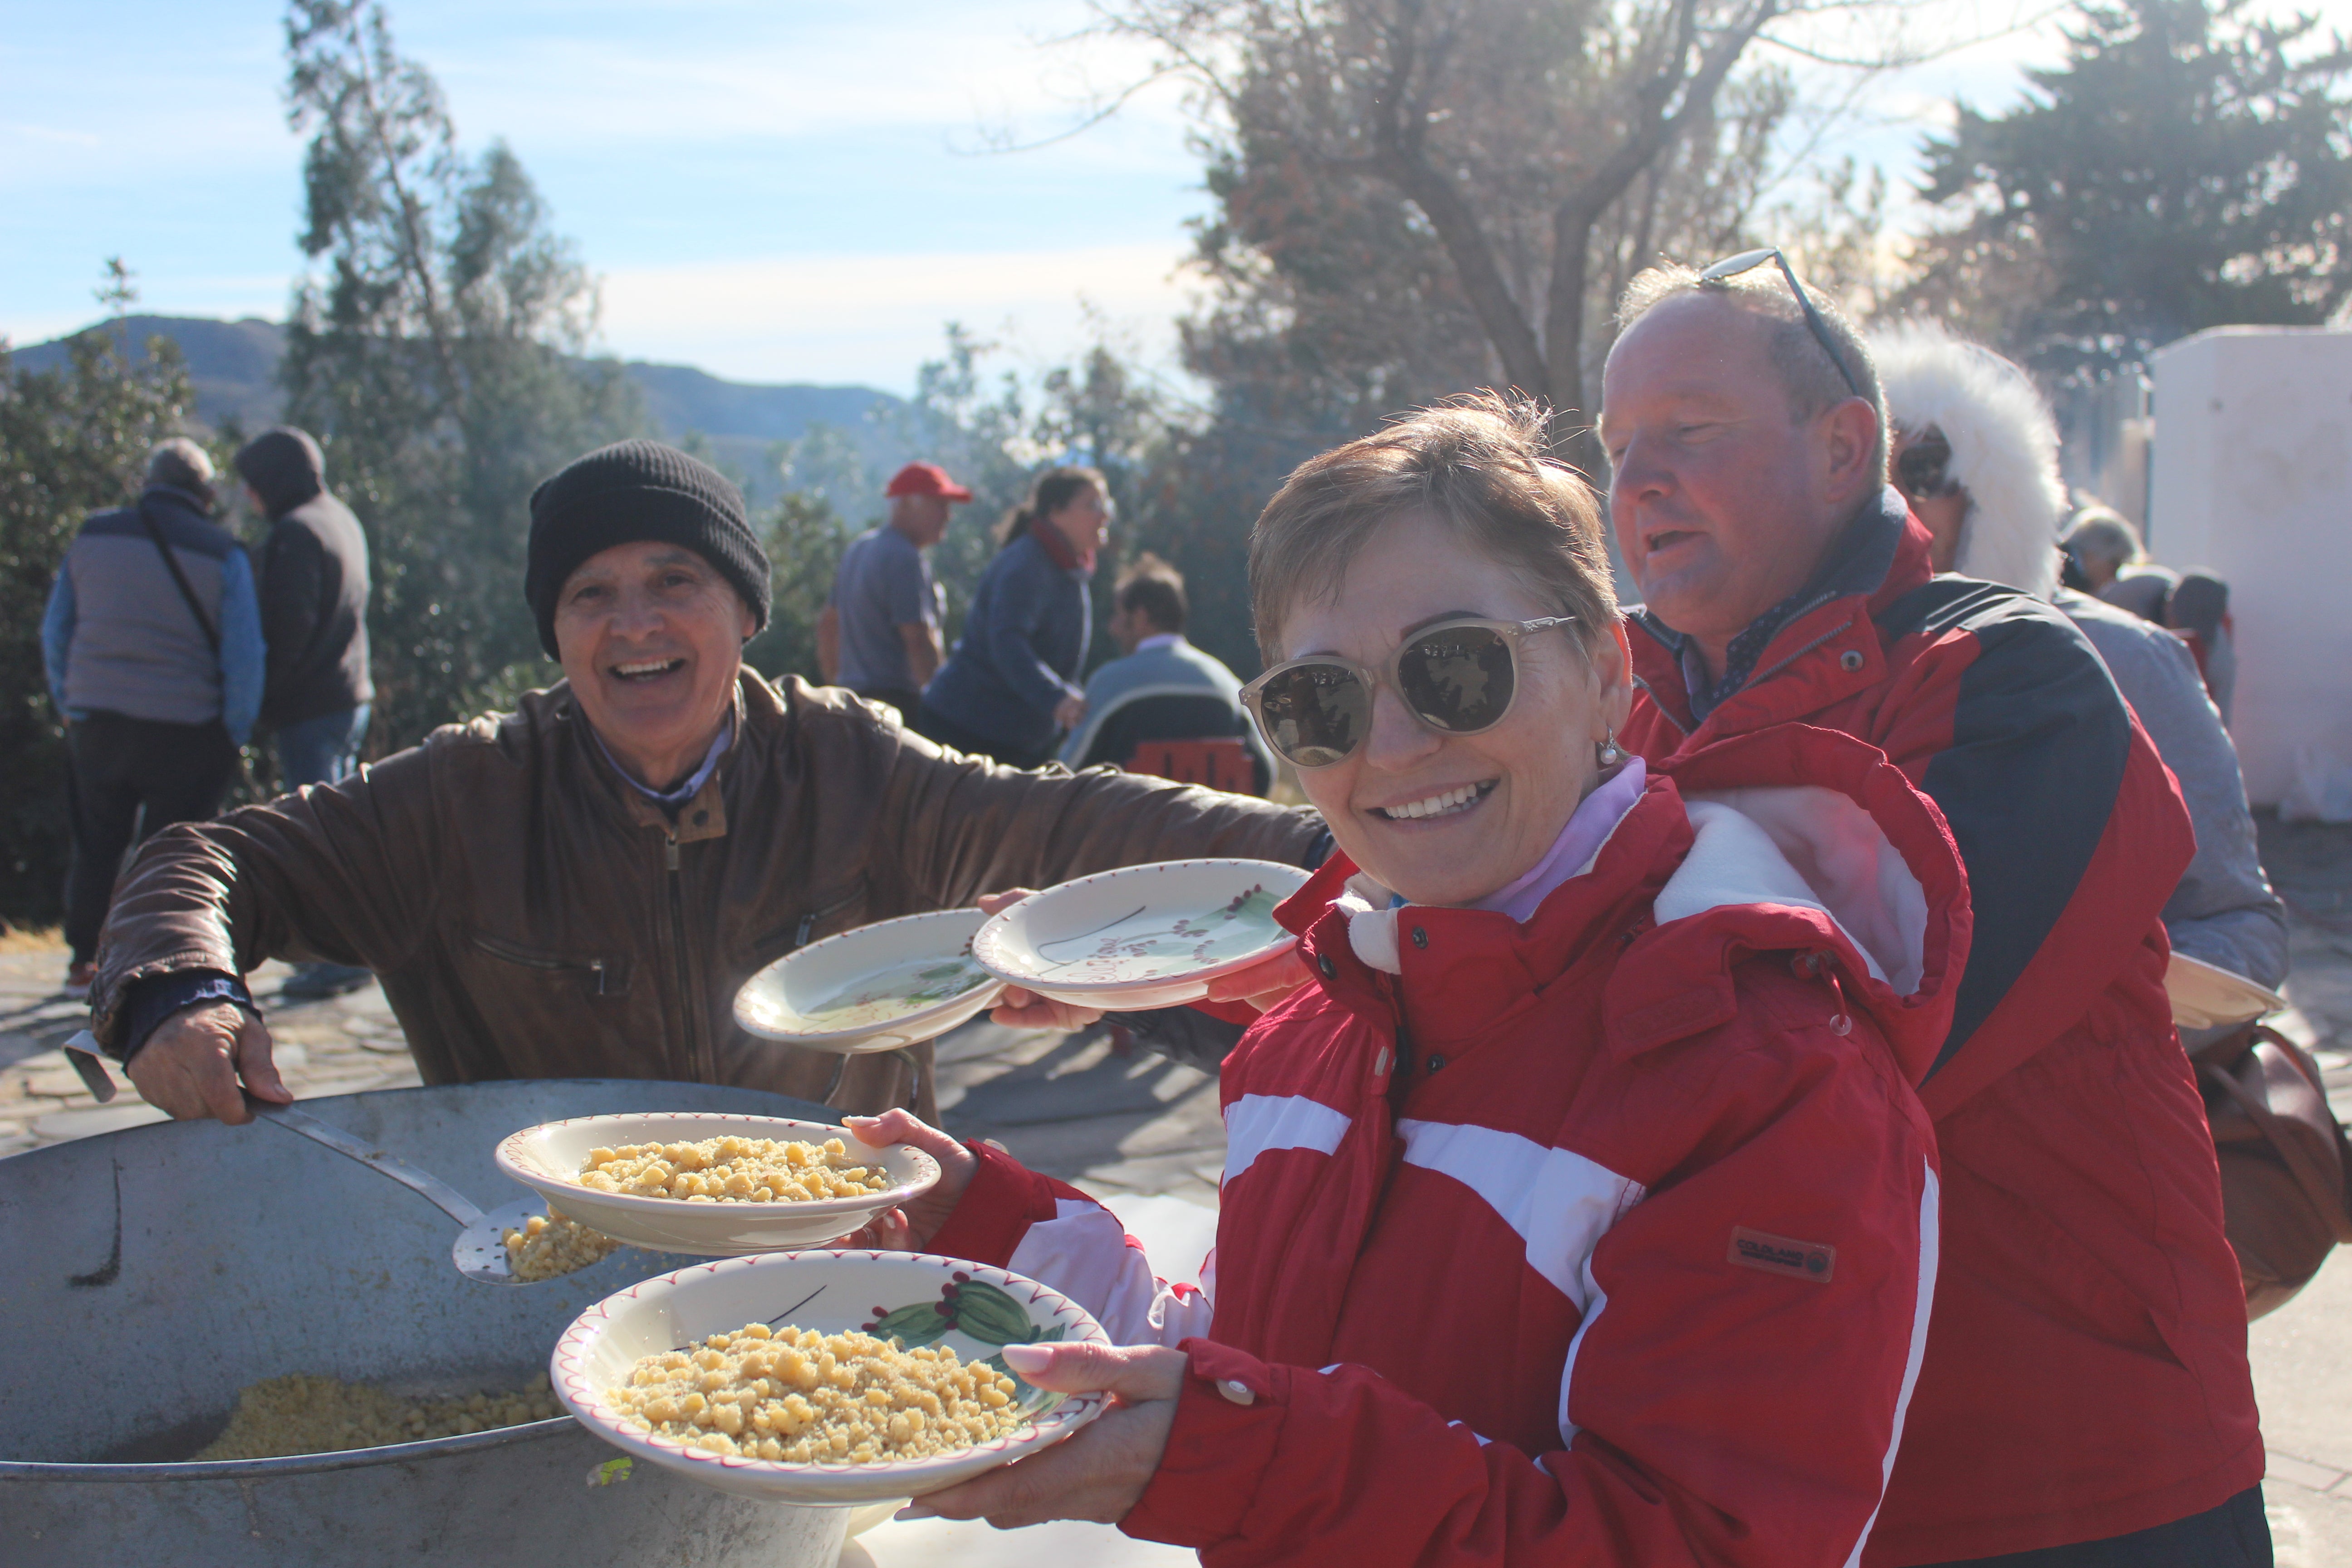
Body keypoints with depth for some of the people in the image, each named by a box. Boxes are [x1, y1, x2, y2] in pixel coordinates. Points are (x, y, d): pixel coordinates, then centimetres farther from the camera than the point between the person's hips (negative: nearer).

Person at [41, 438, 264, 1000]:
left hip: (95, 722, 4)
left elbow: (55, 633, 12)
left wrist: (70, 706, 20)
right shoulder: (222, 555, -6)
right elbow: (245, 658, -9)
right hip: (182, 732, -4)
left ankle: (83, 962, 26)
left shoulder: (92, 537, 6)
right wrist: (234, 736, 0)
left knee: (98, 844, 17)